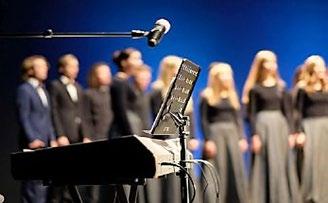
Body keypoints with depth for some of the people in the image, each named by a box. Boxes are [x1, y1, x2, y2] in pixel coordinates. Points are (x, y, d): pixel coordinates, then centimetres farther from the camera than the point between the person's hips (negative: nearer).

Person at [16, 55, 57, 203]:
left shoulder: (44, 91, 21)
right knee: (33, 182, -10)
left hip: (45, 143, 8)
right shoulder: (24, 89, -4)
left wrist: (52, 139, 10)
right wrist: (32, 139, -18)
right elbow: (23, 117, -11)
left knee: (43, 182, 5)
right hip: (33, 144, -8)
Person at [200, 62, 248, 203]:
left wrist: (242, 138, 4)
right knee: (217, 172, -7)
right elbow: (204, 120, -6)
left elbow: (238, 119, 14)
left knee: (237, 170, 3)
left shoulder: (232, 95, 14)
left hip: (232, 134, 5)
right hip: (215, 134, -5)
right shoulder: (207, 96, -2)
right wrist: (208, 140, -15)